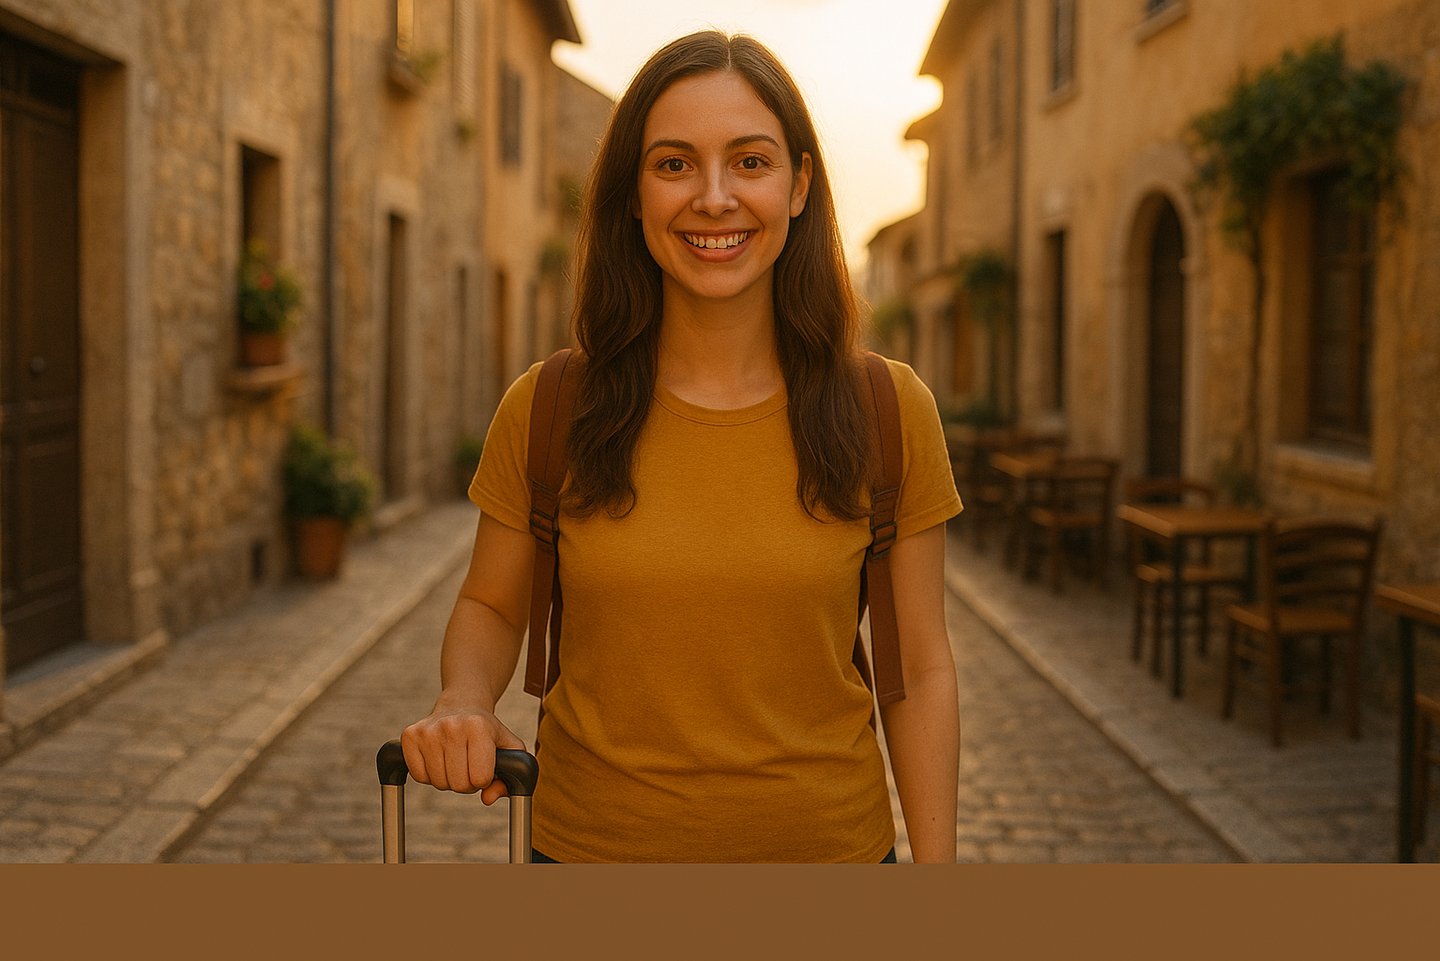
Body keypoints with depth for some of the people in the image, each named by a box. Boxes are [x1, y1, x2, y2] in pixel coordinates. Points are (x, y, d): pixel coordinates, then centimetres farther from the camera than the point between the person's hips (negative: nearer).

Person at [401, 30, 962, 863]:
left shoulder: (889, 411, -9)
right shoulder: (545, 410, -8)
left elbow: (920, 670, -3)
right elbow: (491, 607, 5)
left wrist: (936, 859, -4)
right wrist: (465, 701, -15)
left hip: (829, 842, 0)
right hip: (592, 841, 1)